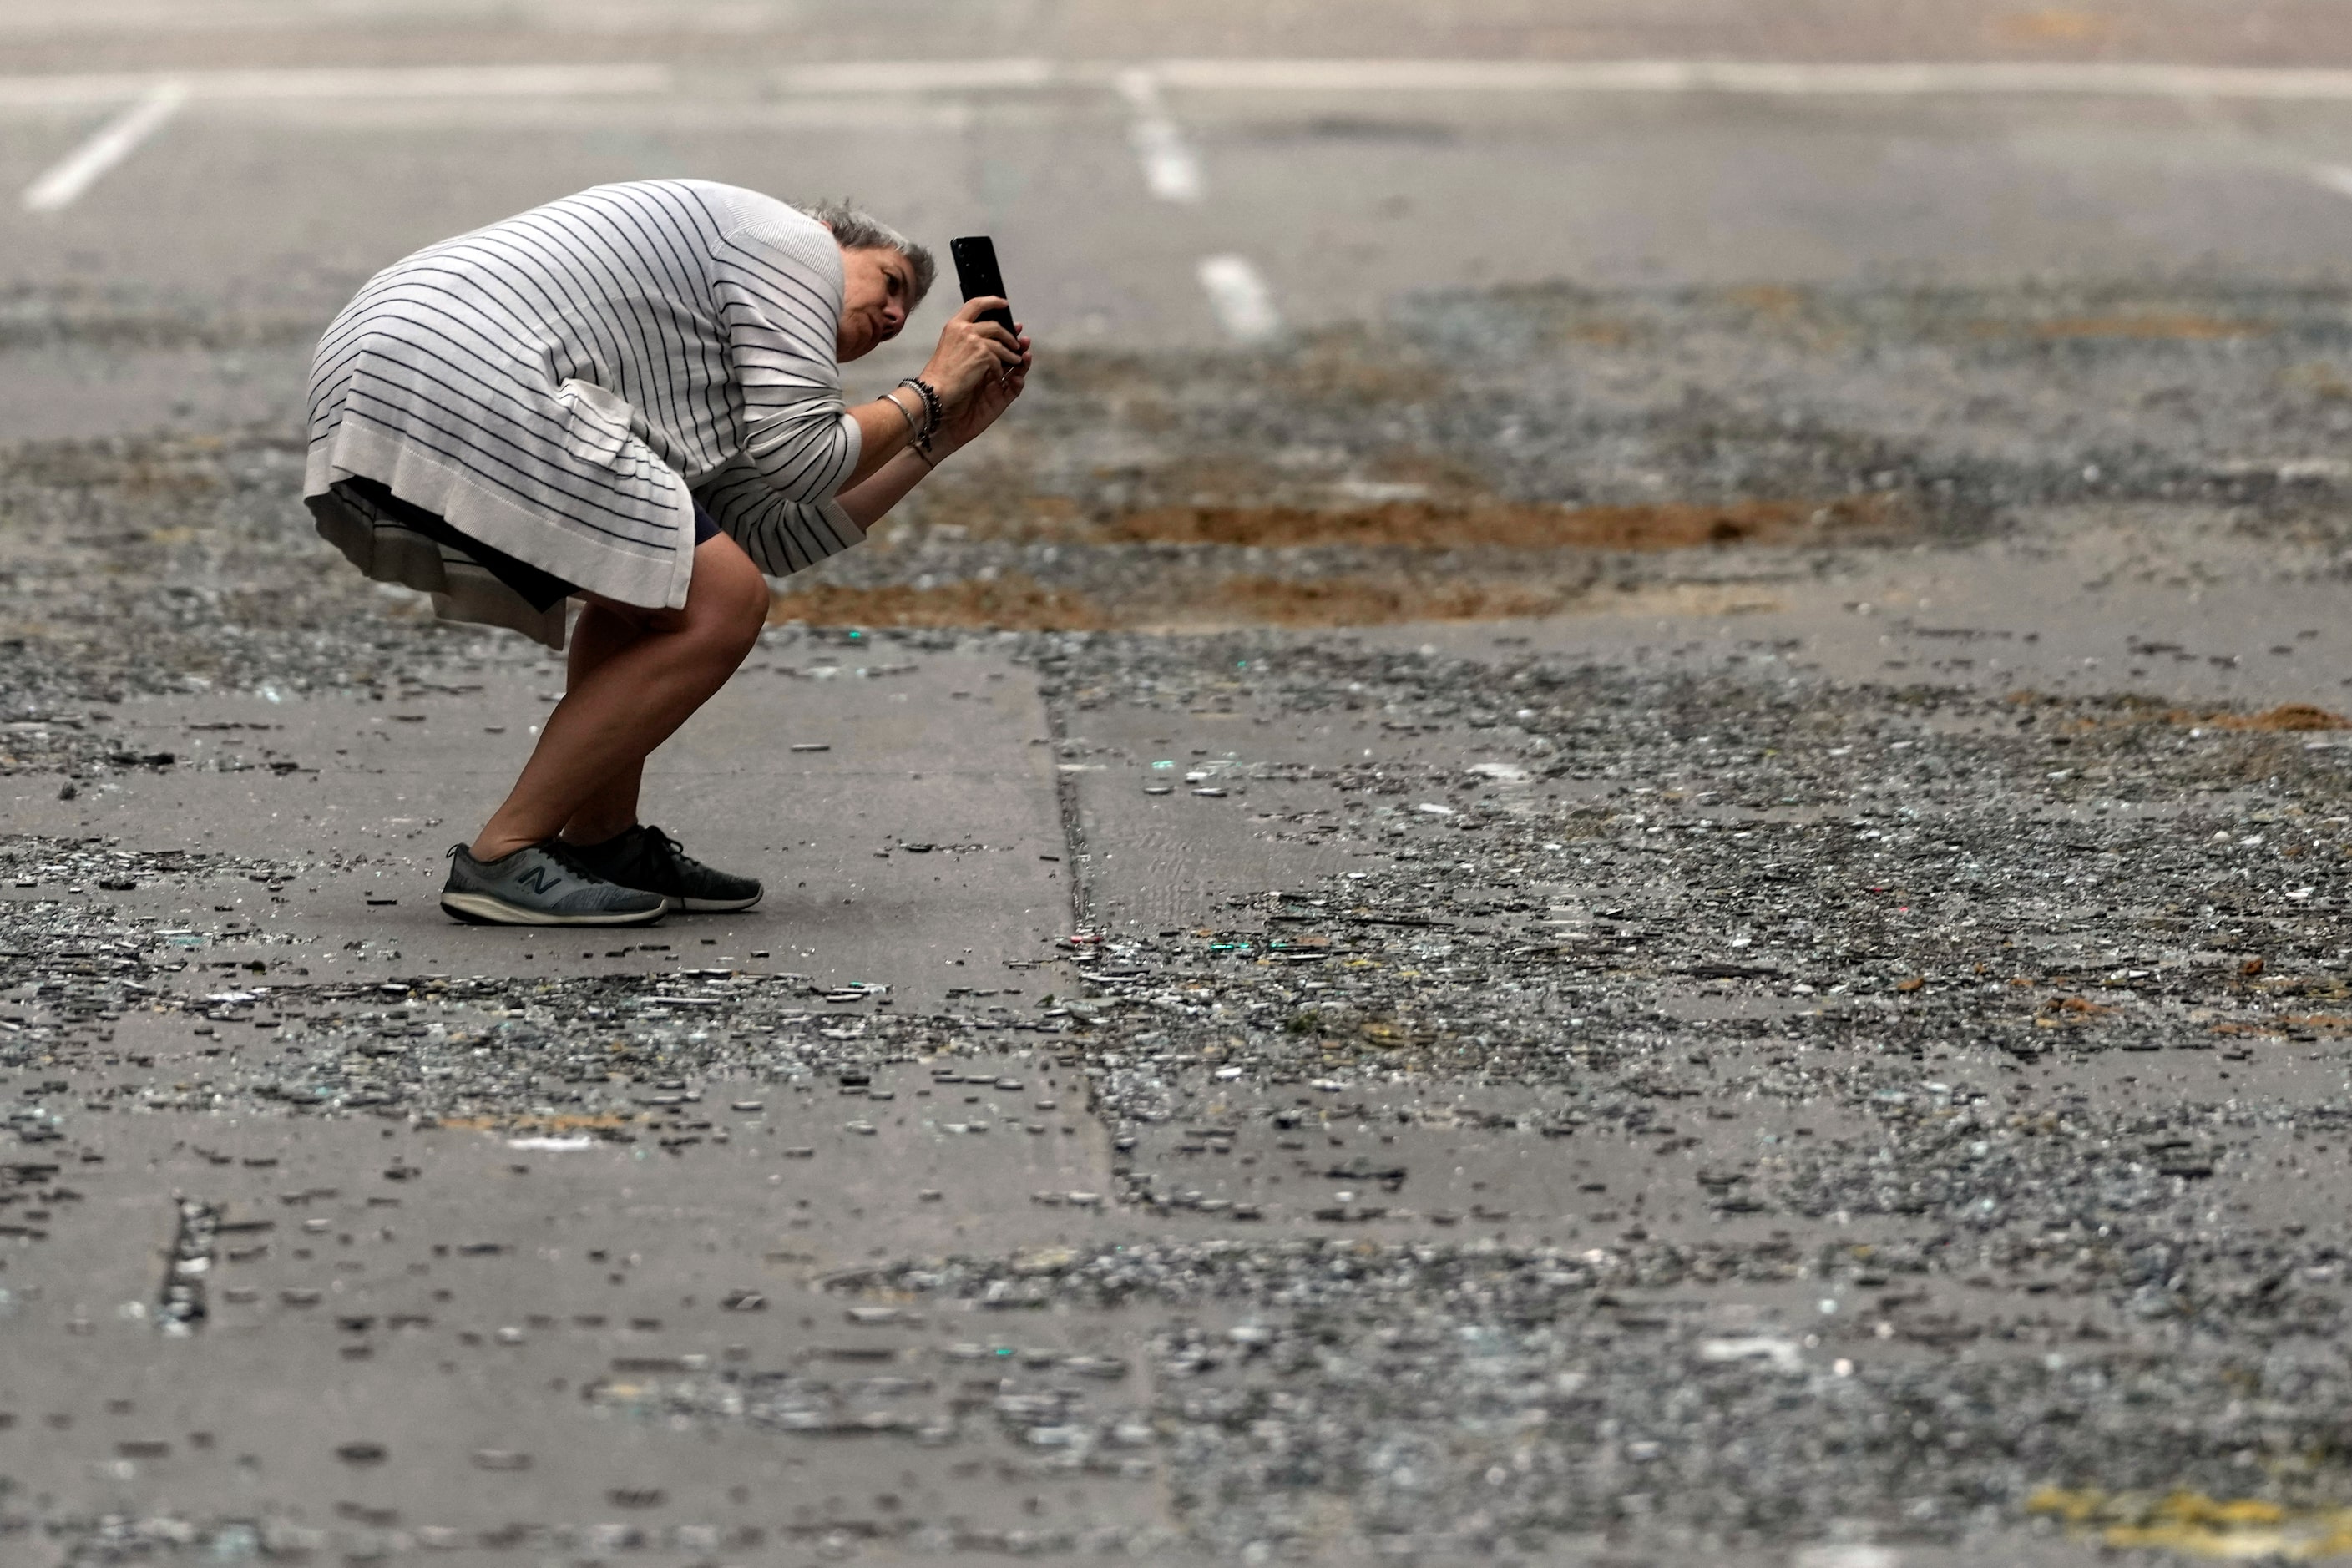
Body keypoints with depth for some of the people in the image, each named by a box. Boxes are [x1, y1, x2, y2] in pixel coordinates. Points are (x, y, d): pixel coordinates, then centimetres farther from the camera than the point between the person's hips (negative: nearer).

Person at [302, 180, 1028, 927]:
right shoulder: (796, 246, 8)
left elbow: (773, 539, 28)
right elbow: (797, 458, -1)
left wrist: (943, 437, 35)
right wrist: (927, 396, 15)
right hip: (464, 384, -10)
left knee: (650, 575, 26)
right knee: (718, 606, -6)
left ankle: (602, 841, 20)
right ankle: (501, 859, -6)